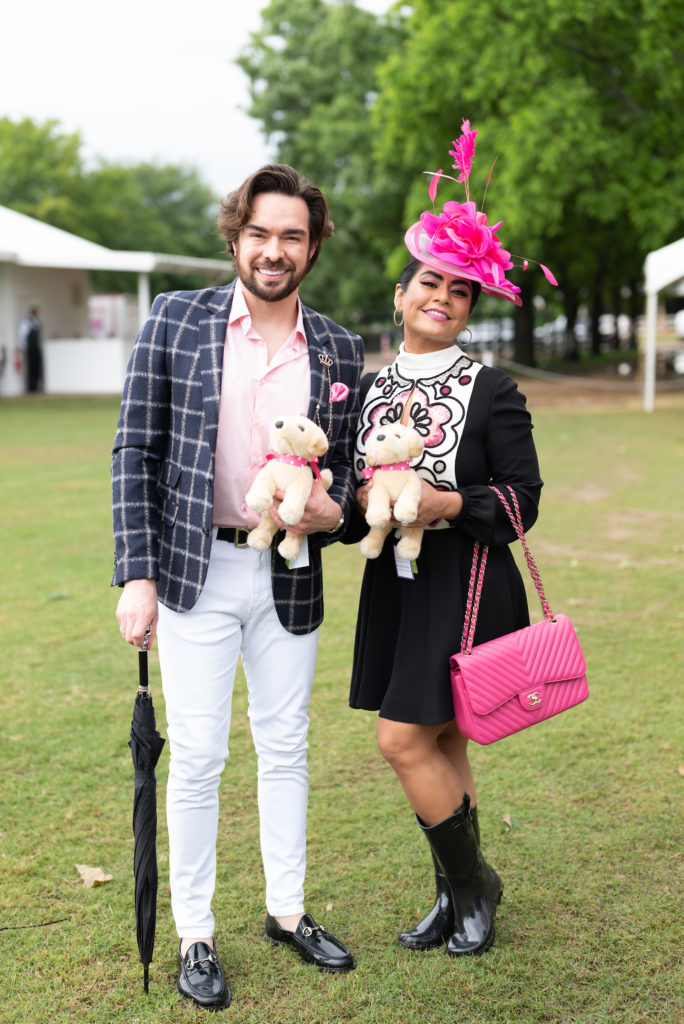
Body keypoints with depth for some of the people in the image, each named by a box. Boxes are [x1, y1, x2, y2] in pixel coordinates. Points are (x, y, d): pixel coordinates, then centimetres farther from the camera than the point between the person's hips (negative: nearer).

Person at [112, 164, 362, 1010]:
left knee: (286, 749, 14)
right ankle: (193, 936, 19)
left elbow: (347, 465, 12)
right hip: (198, 573, -3)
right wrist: (136, 574, -10)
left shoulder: (339, 350, 4)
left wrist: (333, 512, -12)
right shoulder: (175, 320, -3)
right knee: (196, 758, 3)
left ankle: (287, 911, 31)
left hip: (291, 576, 3)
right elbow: (136, 450, -4)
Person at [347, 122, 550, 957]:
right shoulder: (369, 389, 9)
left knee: (405, 740, -8)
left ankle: (473, 883, 13)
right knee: (441, 744, 12)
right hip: (394, 584, 5)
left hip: (464, 587, -5)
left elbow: (524, 498, -7)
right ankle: (458, 896, 27)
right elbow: (352, 485, 15)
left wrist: (447, 504, -21)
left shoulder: (493, 393, -6)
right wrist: (361, 500, -7)